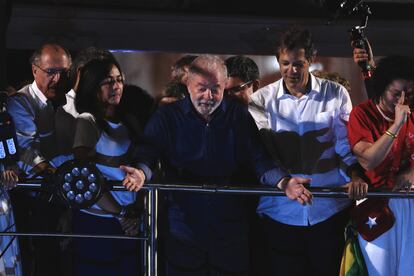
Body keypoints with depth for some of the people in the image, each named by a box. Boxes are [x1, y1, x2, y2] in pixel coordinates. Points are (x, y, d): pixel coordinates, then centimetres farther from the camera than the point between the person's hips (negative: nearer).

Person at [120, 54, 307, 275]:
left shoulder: (239, 116, 4)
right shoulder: (167, 117, 0)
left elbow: (259, 160, 1)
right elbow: (147, 155, -9)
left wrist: (283, 182, -19)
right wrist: (141, 173, -34)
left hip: (230, 229, 2)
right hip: (183, 225, -1)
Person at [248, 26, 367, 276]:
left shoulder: (336, 94, 4)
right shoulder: (262, 99, 3)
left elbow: (346, 142, 0)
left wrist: (355, 175, -19)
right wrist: (285, 182, -21)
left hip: (329, 210, 0)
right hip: (281, 212, 0)